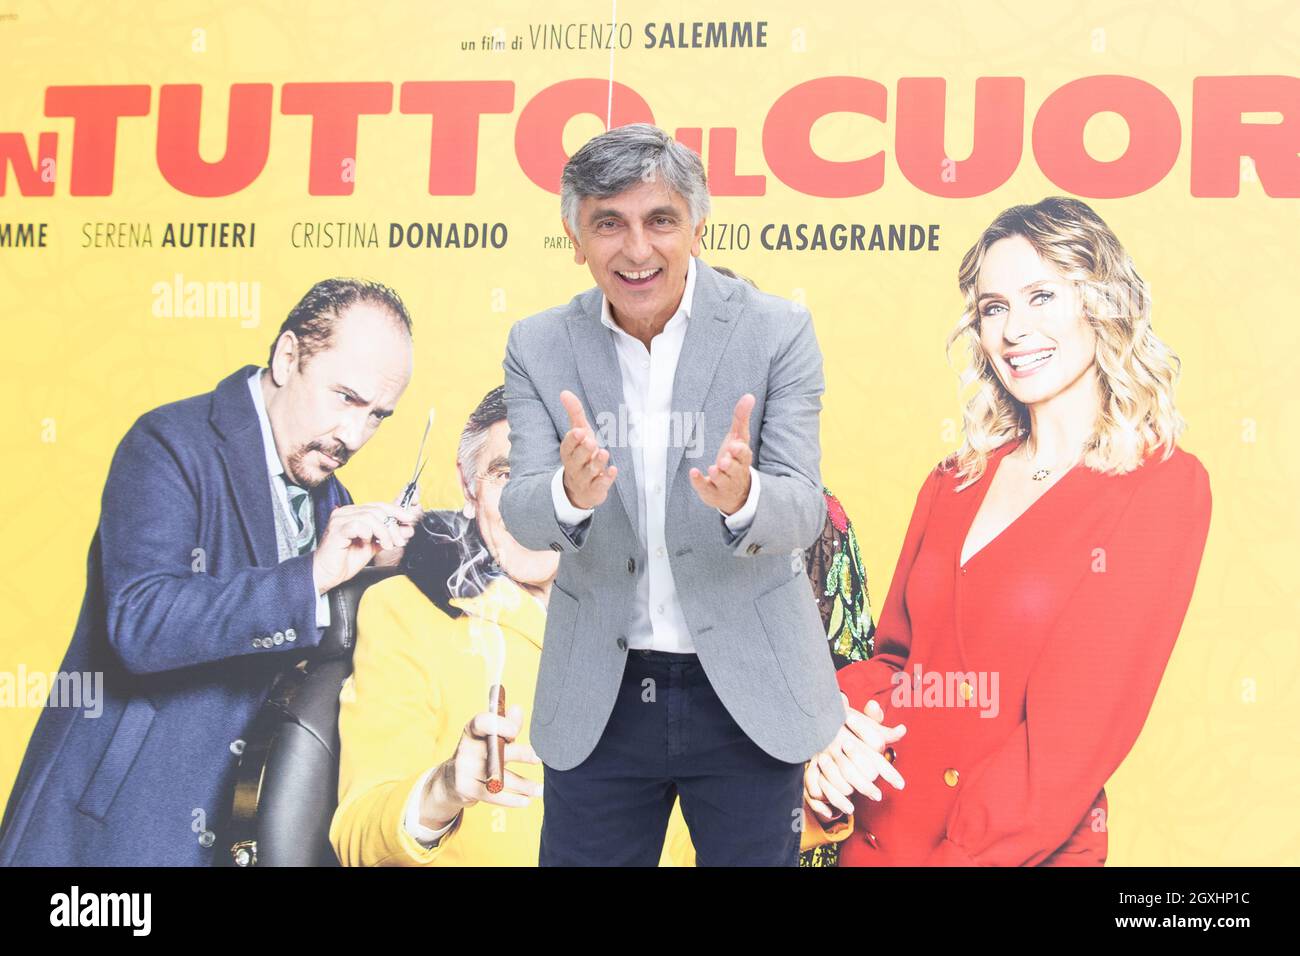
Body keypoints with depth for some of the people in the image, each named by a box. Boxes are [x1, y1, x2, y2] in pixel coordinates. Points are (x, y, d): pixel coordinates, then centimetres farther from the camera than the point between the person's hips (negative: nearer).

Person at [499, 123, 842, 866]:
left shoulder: (777, 331, -7)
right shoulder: (538, 347, -1)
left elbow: (804, 511, -13)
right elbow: (522, 514, -10)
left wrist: (741, 495, -36)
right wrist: (572, 492, -34)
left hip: (744, 690, -1)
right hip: (597, 698, 2)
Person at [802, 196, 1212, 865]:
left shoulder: (1163, 489, -10)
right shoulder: (956, 481, 7)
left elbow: (1078, 731, -15)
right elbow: (894, 653, 9)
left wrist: (960, 852, -17)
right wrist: (836, 728, -11)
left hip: (1033, 846, -5)